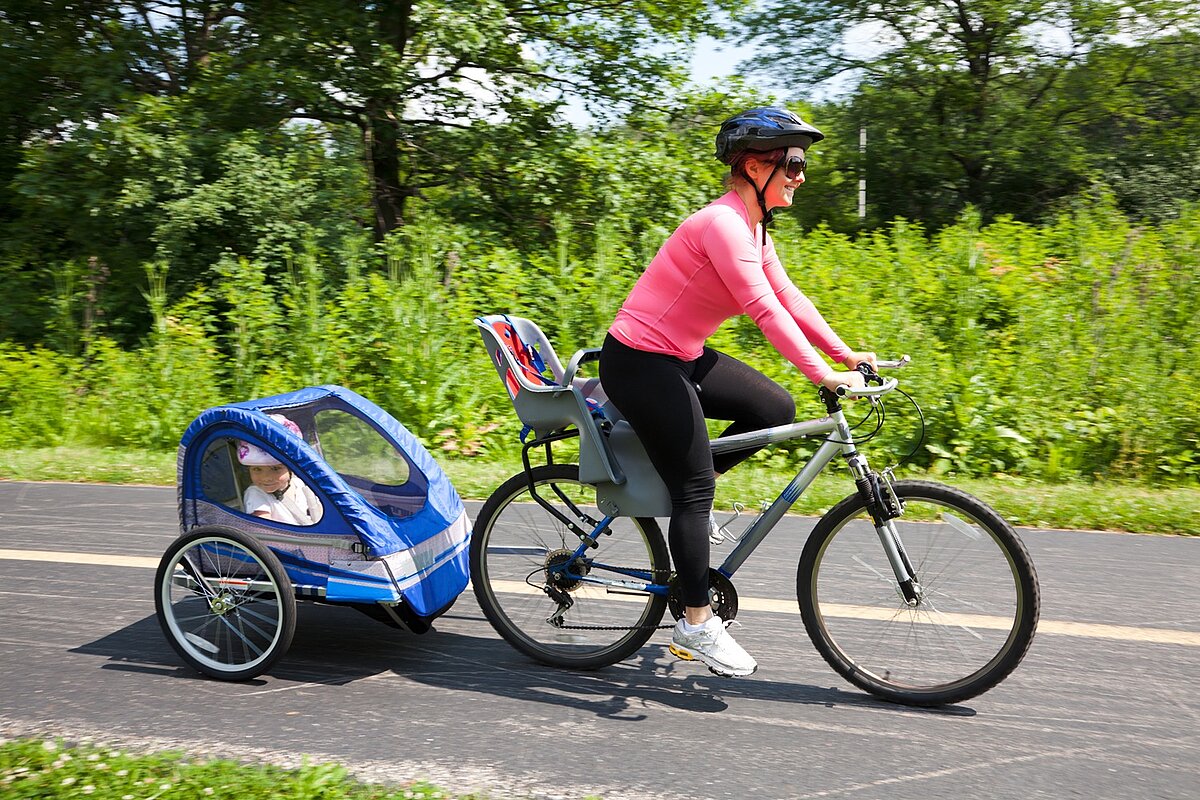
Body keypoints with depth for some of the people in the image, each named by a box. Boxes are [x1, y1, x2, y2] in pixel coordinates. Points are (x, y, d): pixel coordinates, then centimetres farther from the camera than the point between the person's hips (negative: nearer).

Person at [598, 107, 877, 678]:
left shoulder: (752, 227, 9)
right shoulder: (723, 224, -21)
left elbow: (788, 296, 10)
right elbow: (764, 309, -29)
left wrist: (844, 353, 3)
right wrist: (822, 374, -31)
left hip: (681, 357, 10)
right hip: (640, 363, -10)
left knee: (776, 409, 4)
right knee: (696, 487, -7)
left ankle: (684, 494, 17)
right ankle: (697, 624, 4)